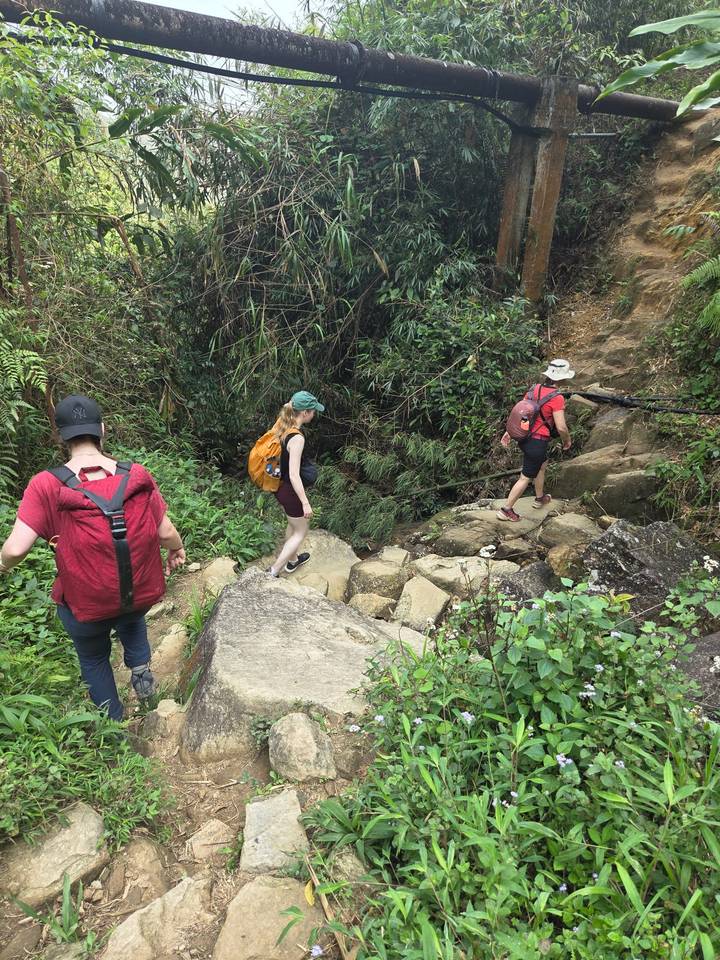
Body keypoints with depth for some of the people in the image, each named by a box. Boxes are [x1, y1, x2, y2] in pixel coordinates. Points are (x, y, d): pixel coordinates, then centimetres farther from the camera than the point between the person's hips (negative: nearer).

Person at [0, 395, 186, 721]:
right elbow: (166, 533, -8)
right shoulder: (137, 476, -13)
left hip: (85, 606, -2)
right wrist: (178, 550, 15)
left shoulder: (45, 486, -18)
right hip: (142, 595, 2)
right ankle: (140, 667, 21)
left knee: (93, 658, 30)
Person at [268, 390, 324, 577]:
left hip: (279, 485, 8)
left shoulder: (280, 424, -5)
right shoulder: (297, 438, -30)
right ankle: (273, 572, 13)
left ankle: (292, 560, 48)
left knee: (293, 524, 29)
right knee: (301, 531, 13)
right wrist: (305, 503, -21)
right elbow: (294, 475, -29)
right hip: (290, 491, -8)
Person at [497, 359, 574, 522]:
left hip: (524, 436, 8)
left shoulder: (535, 388, 1)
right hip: (537, 443, -8)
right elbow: (561, 427, -20)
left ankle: (540, 498, 46)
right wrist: (567, 440, 0)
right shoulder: (557, 398, -20)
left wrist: (509, 431, 14)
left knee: (542, 464, 30)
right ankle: (506, 510, 12)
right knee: (525, 478, 5)